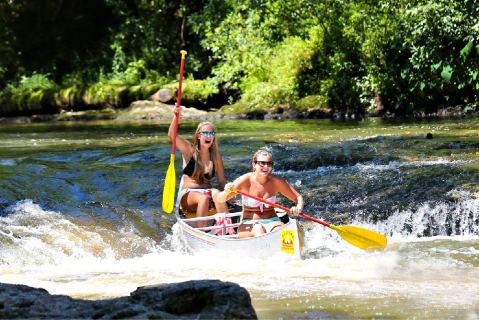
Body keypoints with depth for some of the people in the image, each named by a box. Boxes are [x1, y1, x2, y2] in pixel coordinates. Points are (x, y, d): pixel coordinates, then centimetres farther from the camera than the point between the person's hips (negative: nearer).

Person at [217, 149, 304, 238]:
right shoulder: (246, 180, -7)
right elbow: (220, 199, -9)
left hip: (271, 222, 2)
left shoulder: (276, 181, -1)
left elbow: (298, 198, 7)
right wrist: (227, 191, -32)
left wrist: (298, 208, -16)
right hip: (249, 225, -2)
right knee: (258, 229, -37)